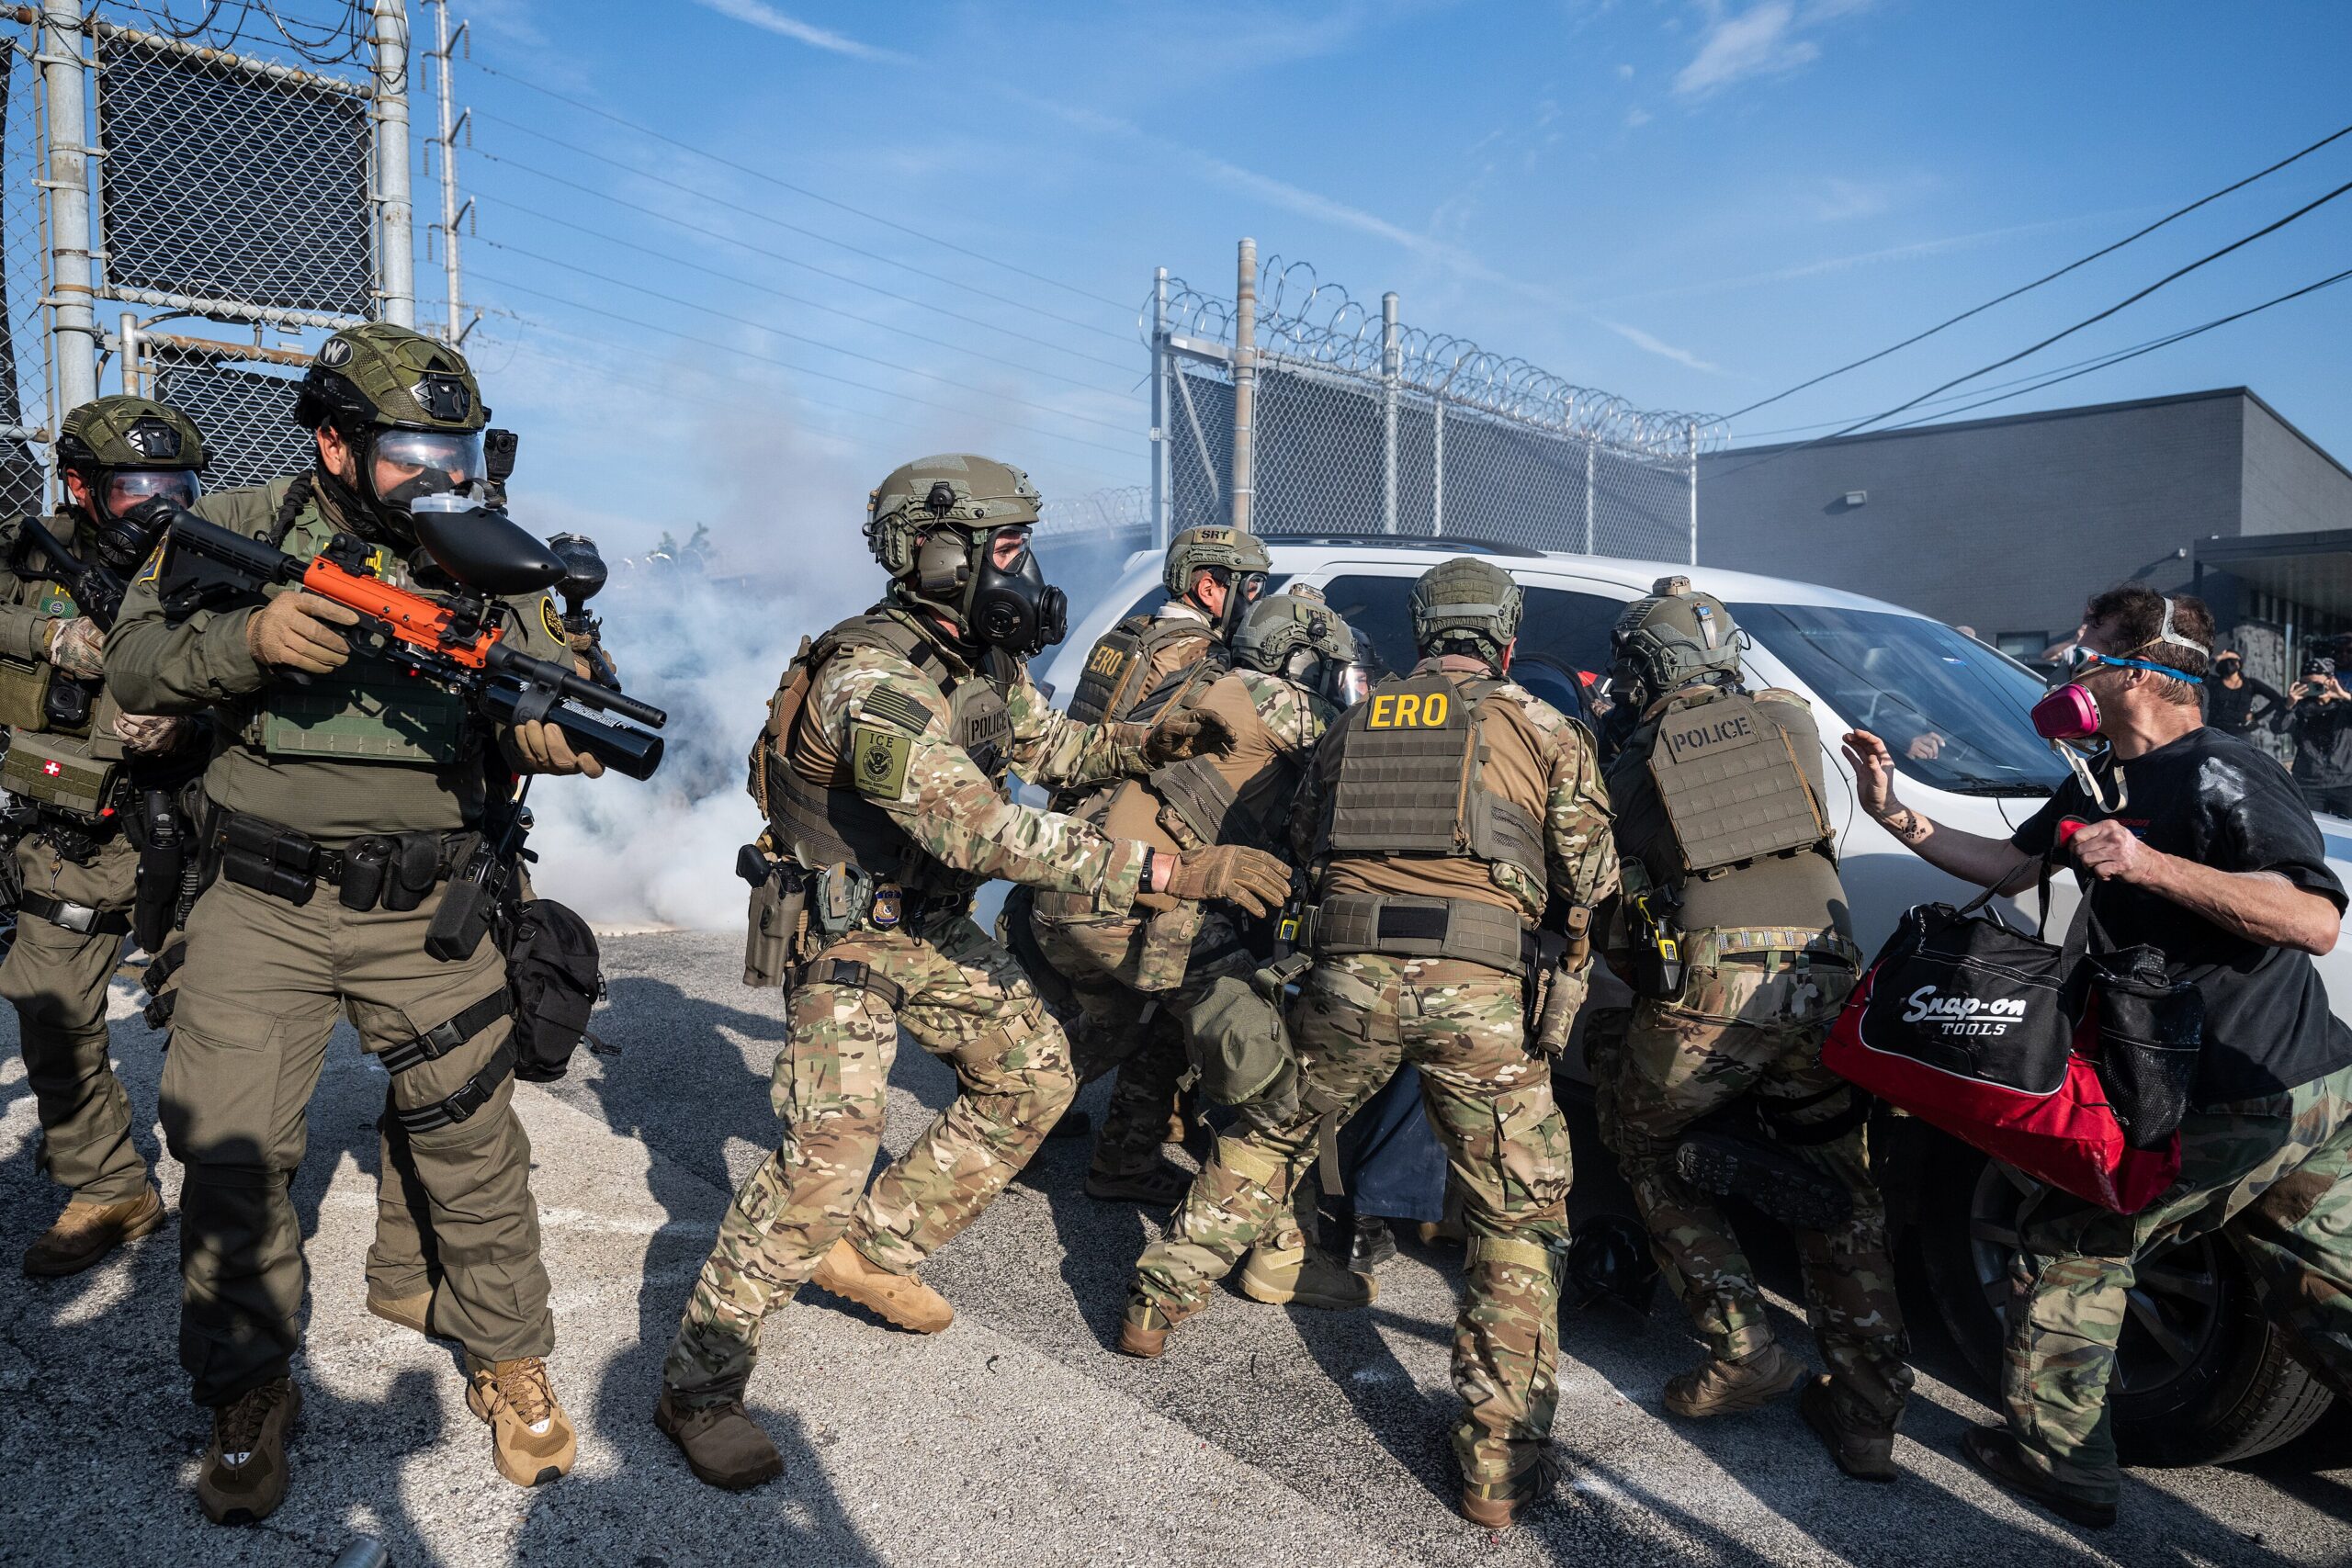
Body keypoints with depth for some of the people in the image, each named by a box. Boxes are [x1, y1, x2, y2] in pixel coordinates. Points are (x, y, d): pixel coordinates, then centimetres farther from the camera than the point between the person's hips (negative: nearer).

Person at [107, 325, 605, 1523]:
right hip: (261, 906, 0)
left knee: (473, 1143, 4)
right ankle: (248, 1396, 25)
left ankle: (510, 1366, 23)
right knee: (228, 1150, 3)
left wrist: (549, 726, -25)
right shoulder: (240, 528, 2)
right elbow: (134, 662, -2)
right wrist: (249, 636, -23)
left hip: (423, 913, 0)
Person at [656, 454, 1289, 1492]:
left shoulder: (984, 659, -1)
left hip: (930, 924, 9)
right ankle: (698, 1388, 0)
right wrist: (1168, 872, -41)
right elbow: (983, 829, -38)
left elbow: (1046, 743, 18)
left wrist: (1147, 742, -1)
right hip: (843, 937, -9)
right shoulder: (874, 680, -30)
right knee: (828, 1154, -17)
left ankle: (874, 1249, 24)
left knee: (1034, 1075, 12)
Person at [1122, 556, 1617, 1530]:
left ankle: (1158, 1301, 34)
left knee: (1265, 1138, 25)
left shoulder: (1354, 725, 17)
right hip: (1478, 988, -2)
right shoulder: (1542, 730, 9)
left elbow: (1301, 847, 19)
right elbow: (1591, 881, 7)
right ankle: (1500, 1456, 8)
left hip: (1349, 972, 3)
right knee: (1517, 1215, 10)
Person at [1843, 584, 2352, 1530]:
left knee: (2067, 1238, 4)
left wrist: (2150, 865, -33)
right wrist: (1893, 814, 15)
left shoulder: (2219, 776, -16)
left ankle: (2053, 1455, 17)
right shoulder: (2101, 784, 14)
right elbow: (2011, 866, 23)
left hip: (2240, 1109, -10)